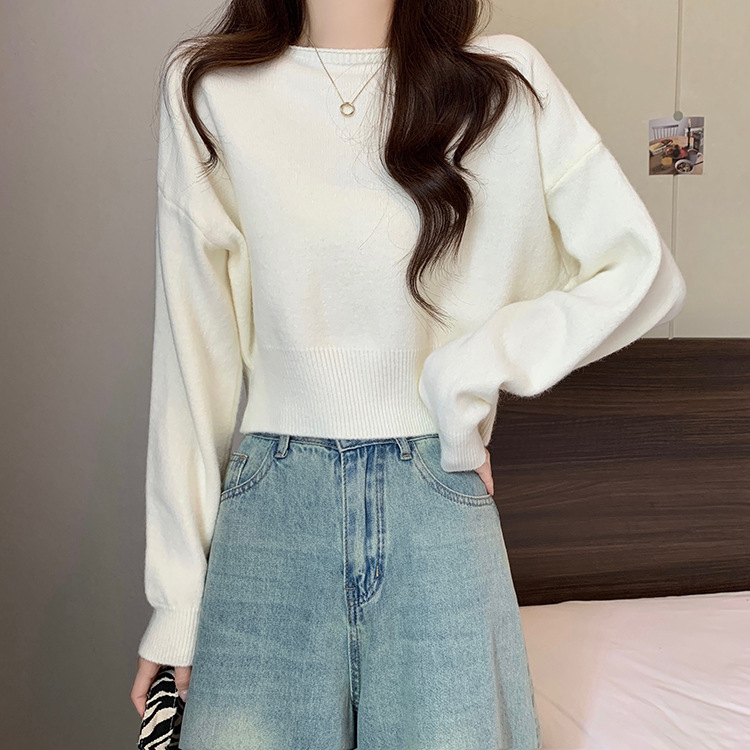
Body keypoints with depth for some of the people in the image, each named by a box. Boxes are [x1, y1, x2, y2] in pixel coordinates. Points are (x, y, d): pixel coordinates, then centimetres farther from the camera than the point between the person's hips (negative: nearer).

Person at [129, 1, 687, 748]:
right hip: (270, 509, 0)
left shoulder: (506, 83, 3)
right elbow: (193, 349, 1)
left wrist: (469, 373, -7)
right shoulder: (208, 90, 2)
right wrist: (176, 594, 2)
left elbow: (644, 272, 4)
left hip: (439, 498, 1)